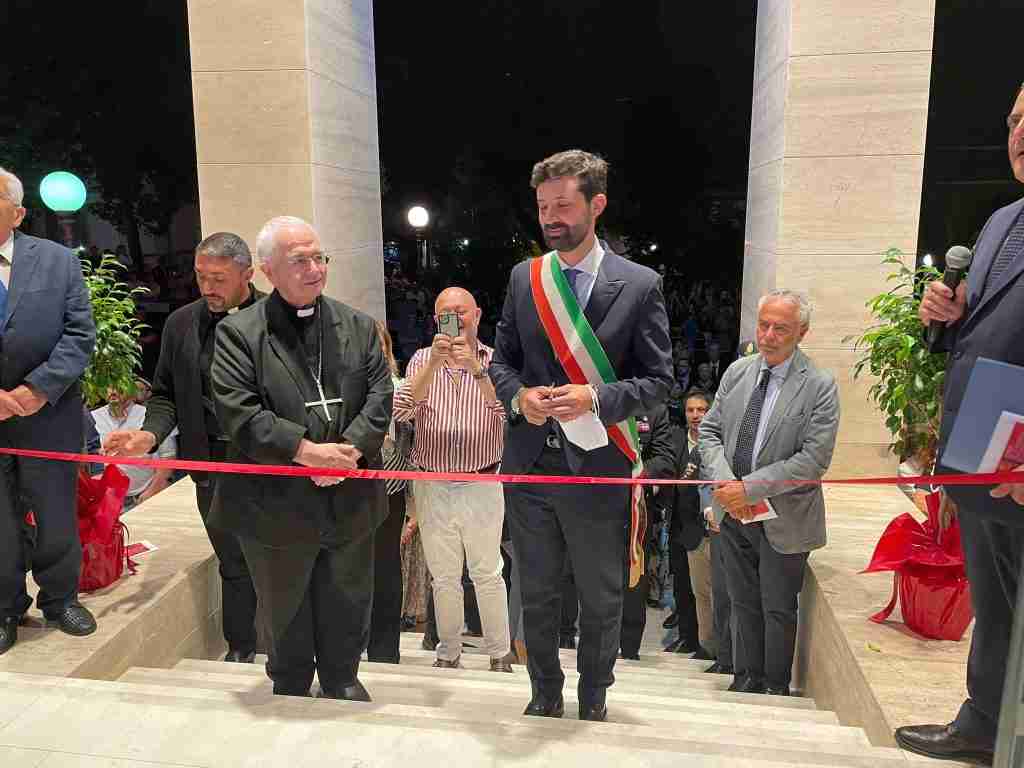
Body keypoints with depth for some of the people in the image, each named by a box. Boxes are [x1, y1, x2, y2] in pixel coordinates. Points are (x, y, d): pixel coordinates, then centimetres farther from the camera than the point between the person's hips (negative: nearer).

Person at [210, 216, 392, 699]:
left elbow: (380, 396, -1)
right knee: (283, 612, 17)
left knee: (347, 604, 18)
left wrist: (350, 448, -17)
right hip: (277, 507, -2)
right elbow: (236, 411, -15)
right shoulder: (238, 332, -6)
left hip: (350, 500, 3)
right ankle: (290, 690, 41)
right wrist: (306, 450, -22)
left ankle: (341, 680, 42)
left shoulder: (359, 326, 5)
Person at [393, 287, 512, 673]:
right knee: (444, 578, 13)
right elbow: (401, 411, -11)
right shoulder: (422, 359, 4)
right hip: (432, 488, 2)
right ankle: (448, 654, 28)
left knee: (488, 575, 7)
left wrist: (476, 368, -28)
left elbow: (508, 410, -16)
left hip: (482, 485, -2)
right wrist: (434, 362, -21)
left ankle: (499, 655, 22)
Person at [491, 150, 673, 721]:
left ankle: (594, 701, 39)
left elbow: (659, 381, -5)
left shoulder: (640, 284, -6)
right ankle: (546, 695, 40)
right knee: (538, 594, 18)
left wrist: (594, 399, -21)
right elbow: (501, 362, 10)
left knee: (602, 599, 15)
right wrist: (519, 396, -11)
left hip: (599, 467, -2)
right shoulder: (524, 278, 4)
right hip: (530, 463, 3)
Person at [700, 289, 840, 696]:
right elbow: (709, 430, 5)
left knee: (778, 609, 11)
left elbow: (814, 459, -18)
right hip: (733, 511, 4)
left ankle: (776, 690, 31)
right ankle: (746, 681, 33)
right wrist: (725, 482, -12)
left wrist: (749, 488, -21)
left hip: (782, 518, -4)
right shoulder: (737, 371, 2)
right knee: (743, 603, 17)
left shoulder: (820, 385, -13)